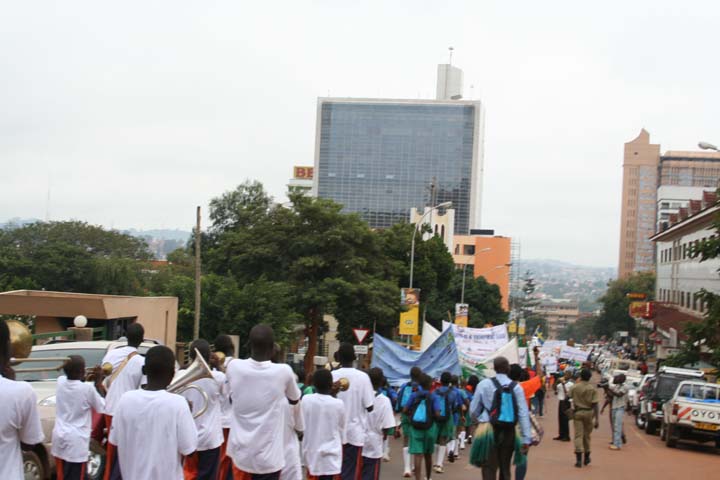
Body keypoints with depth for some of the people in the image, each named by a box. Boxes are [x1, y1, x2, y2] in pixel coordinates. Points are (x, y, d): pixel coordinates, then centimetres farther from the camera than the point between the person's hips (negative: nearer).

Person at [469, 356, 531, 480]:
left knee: (489, 469, -2)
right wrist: (526, 439, -2)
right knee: (505, 469, 16)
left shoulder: (484, 384, -4)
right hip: (509, 432, 2)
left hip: (489, 431, -2)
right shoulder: (516, 387, -1)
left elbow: (474, 410, 0)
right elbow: (524, 414, -4)